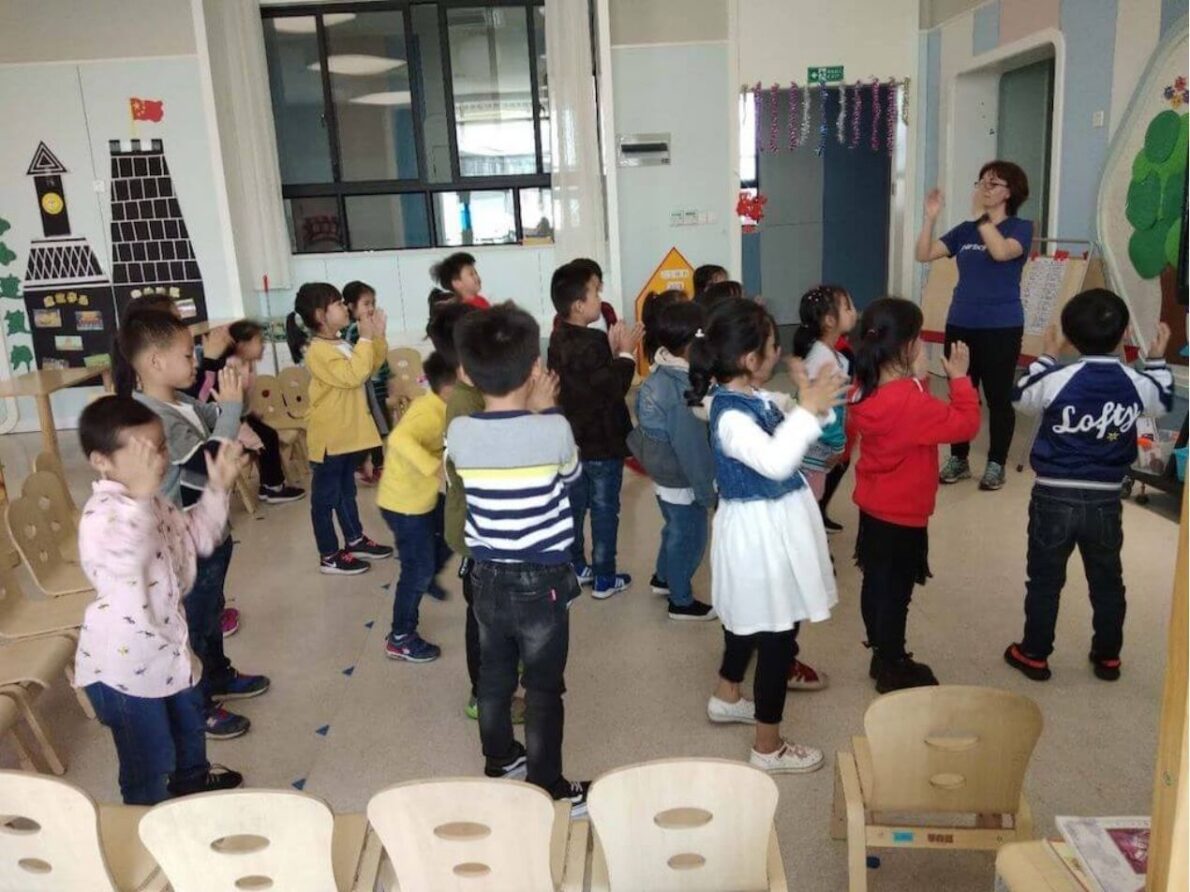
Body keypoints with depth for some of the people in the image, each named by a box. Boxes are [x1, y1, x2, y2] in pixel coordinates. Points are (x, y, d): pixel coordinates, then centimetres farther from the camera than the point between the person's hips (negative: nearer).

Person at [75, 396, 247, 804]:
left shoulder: (150, 502, 1)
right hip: (123, 664, -9)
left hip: (166, 645, 10)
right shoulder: (102, 514, -29)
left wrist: (217, 489, 1)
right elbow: (123, 561, -49)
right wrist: (139, 494, -57)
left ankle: (191, 775, 59)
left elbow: (196, 537, 13)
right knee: (149, 760, 7)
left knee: (189, 721, 33)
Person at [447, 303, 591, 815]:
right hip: (541, 583, -4)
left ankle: (500, 762, 40)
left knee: (494, 679, 21)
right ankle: (549, 790, 22)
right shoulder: (554, 430, -20)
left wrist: (529, 414, 7)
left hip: (487, 578, 4)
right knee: (544, 690, 9)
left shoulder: (459, 435, -9)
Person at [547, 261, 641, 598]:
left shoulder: (559, 339, 4)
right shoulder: (593, 343, -24)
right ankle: (604, 578, 12)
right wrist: (625, 353, -14)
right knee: (604, 510, 3)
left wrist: (611, 350, 2)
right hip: (602, 443, -8)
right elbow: (613, 388, -22)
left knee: (574, 505, 17)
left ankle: (575, 567, 30)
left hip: (572, 439, 8)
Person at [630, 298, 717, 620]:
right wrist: (707, 490, -16)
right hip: (682, 481, -9)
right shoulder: (681, 388, -30)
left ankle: (663, 578, 48)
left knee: (676, 530, 28)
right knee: (689, 537, 11)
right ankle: (682, 602, 28)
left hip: (664, 475, 9)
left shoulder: (660, 373, -2)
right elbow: (691, 447, -26)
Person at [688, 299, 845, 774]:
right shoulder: (731, 417, -28)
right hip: (759, 532, -10)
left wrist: (810, 401, -3)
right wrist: (809, 409, -38)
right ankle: (768, 747, 20)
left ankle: (726, 697, 51)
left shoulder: (756, 398, 0)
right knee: (777, 636, 3)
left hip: (774, 525, 10)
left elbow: (783, 445, 10)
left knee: (750, 618, 28)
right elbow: (776, 462, -42)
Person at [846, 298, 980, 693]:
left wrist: (915, 381, 0)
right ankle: (893, 671, 21)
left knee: (876, 584, 19)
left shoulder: (863, 390, -3)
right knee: (895, 591, 6)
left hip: (872, 505, 8)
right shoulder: (911, 402, -28)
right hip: (902, 514, -8)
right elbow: (965, 424, -18)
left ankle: (882, 658, 35)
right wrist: (960, 378, -9)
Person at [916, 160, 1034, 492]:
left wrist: (980, 215, -20)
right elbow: (924, 254, 3)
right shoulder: (965, 230, 10)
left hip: (1001, 328, -4)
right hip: (960, 325, 5)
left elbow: (1002, 252, -24)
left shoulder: (1021, 228, -2)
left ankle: (996, 464, 12)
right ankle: (958, 459, 21)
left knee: (998, 397, 2)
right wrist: (930, 217, -7)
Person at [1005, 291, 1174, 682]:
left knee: (1045, 580, 10)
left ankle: (1034, 654, 19)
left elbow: (1022, 396, 6)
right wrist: (1158, 358, 29)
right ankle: (1107, 657, 31)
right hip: (1105, 501, 3)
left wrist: (1048, 355, 13)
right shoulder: (1136, 384, -6)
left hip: (1054, 497, -2)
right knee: (1107, 581, 19)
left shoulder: (1057, 380, -14)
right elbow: (1163, 401, 18)